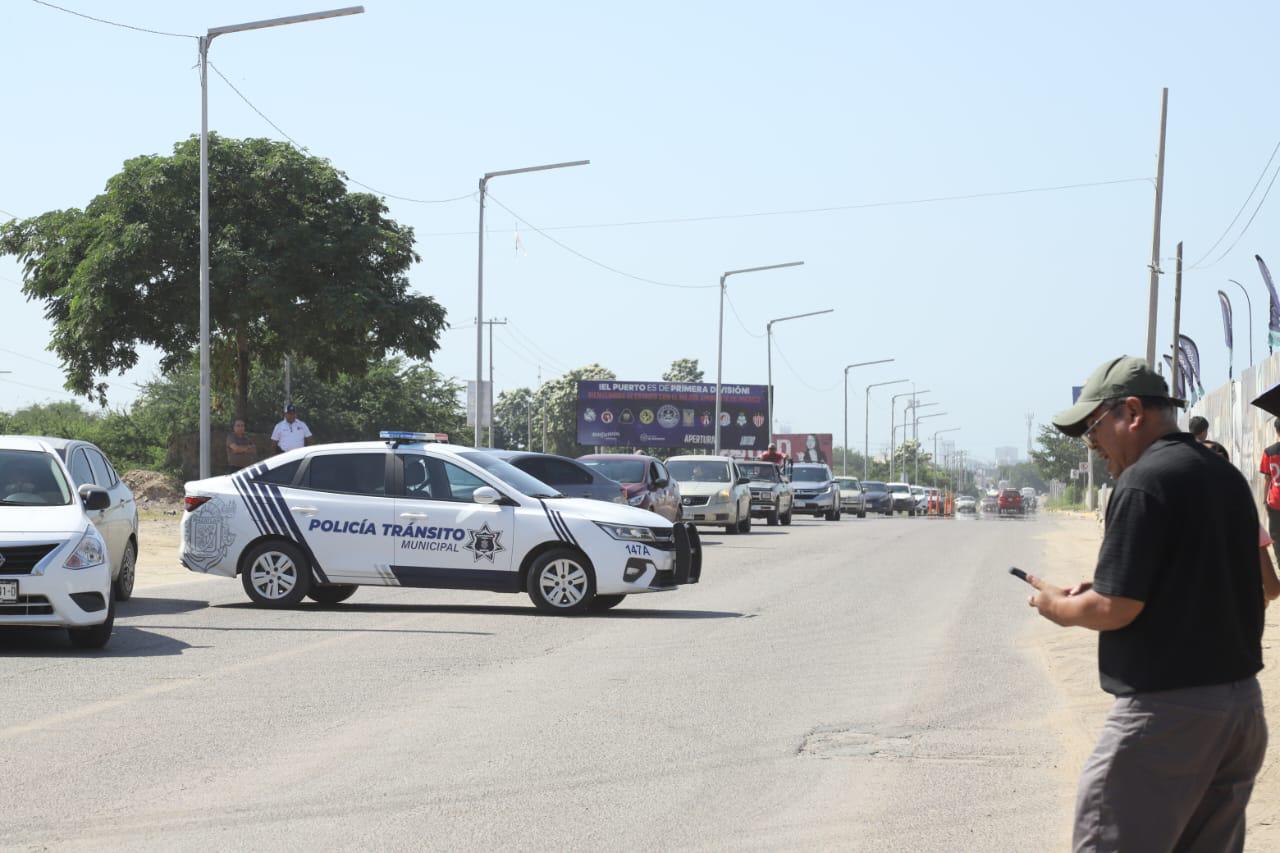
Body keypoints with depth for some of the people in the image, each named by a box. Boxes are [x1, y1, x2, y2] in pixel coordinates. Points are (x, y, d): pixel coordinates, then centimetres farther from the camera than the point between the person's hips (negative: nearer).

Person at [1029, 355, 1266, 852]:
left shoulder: (1145, 481, -14)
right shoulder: (1228, 477, 13)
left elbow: (1115, 609, -18)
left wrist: (1058, 606, 3)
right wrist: (1099, 594, 17)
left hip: (1165, 711, -9)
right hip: (1241, 703, 9)